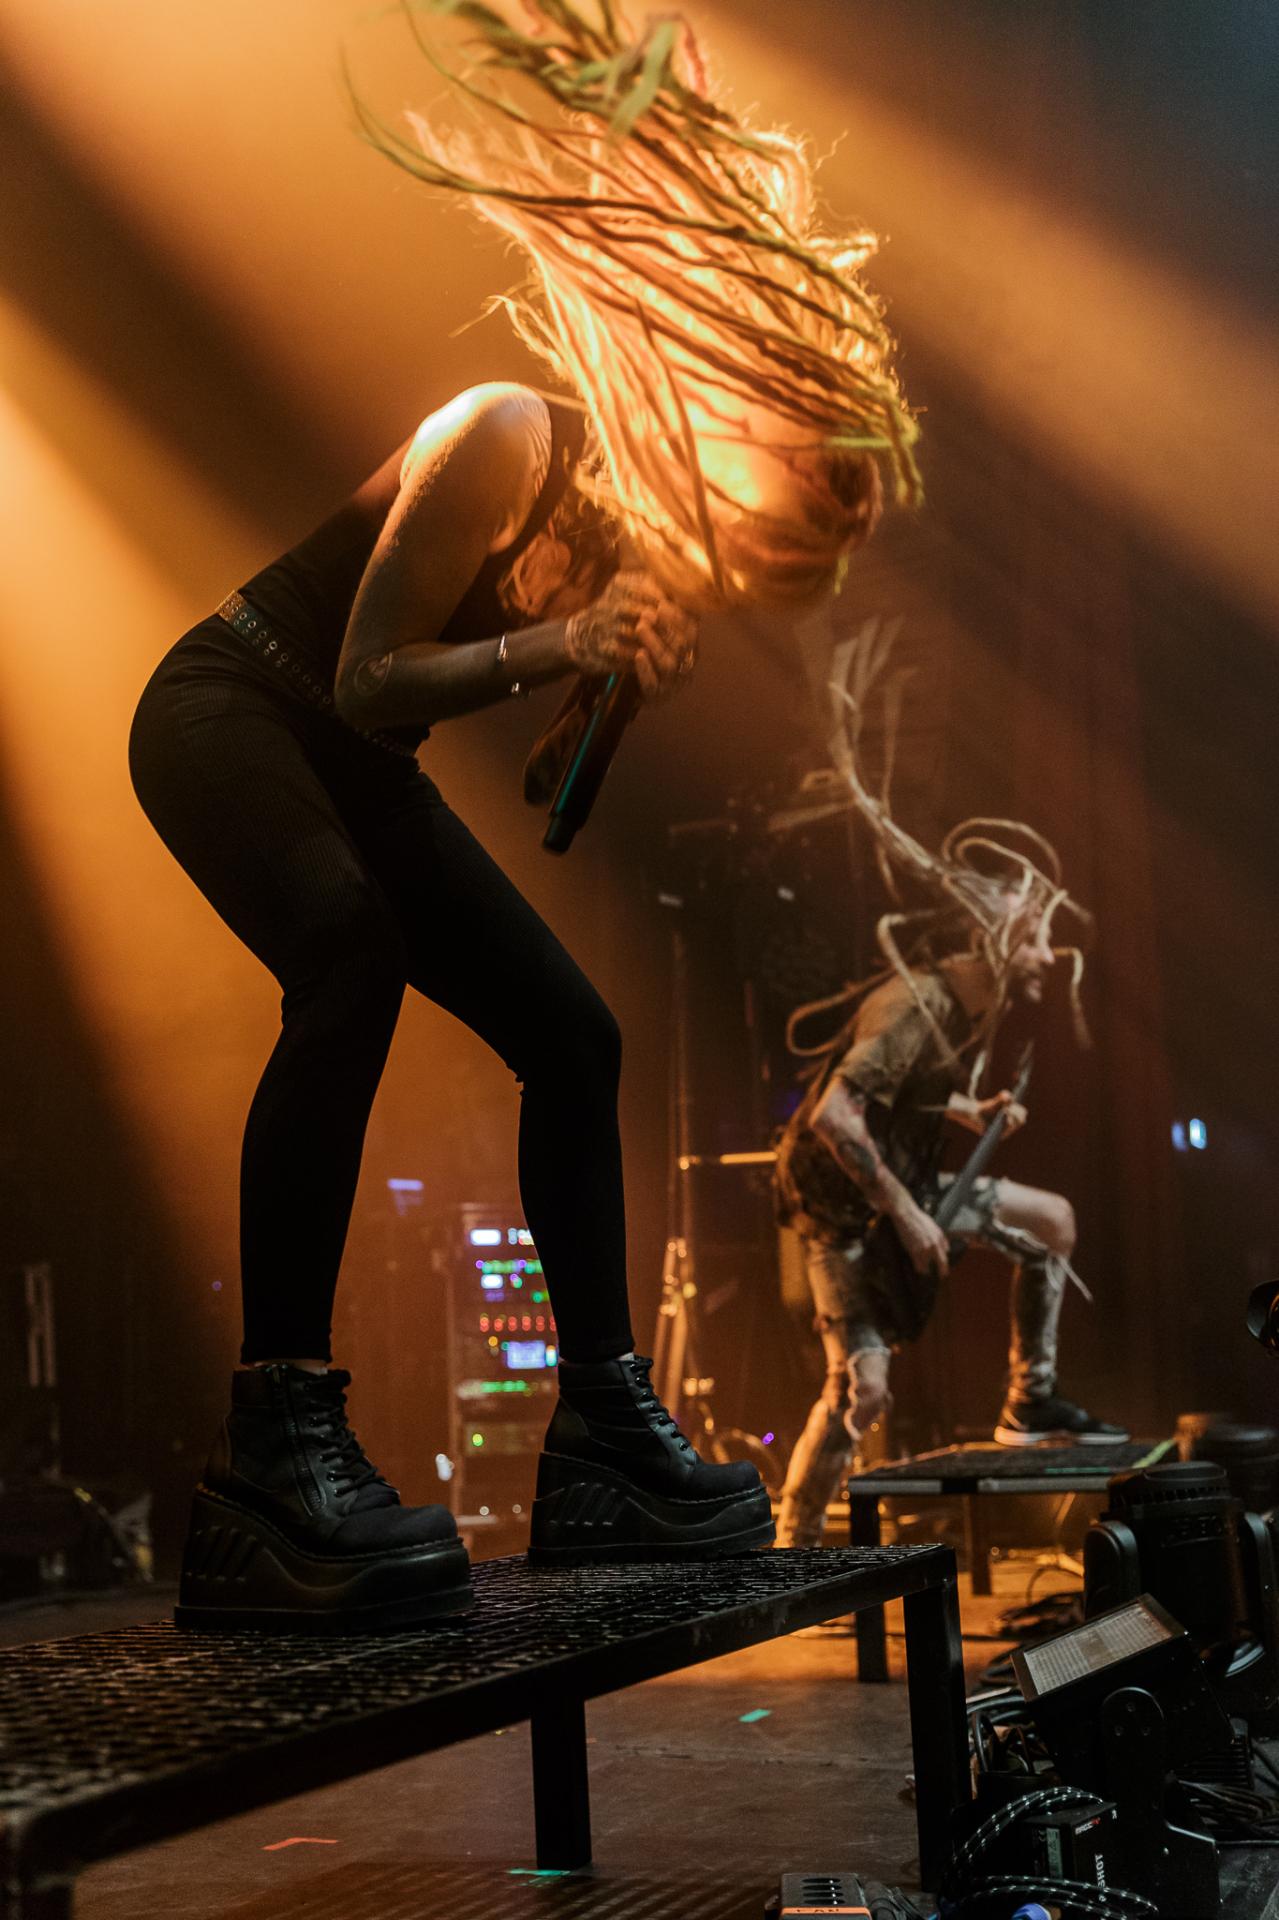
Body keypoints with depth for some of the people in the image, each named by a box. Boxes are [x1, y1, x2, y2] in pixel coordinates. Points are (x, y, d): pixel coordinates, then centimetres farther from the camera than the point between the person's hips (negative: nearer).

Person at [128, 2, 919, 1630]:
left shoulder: (645, 521, 0)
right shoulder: (507, 439, -21)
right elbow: (368, 674, -21)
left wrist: (621, 663, -12)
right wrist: (542, 653, -32)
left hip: (360, 766, 9)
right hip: (228, 709, -8)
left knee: (572, 1039, 2)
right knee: (354, 951, -37)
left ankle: (602, 1435, 7)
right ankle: (277, 1439, -42)